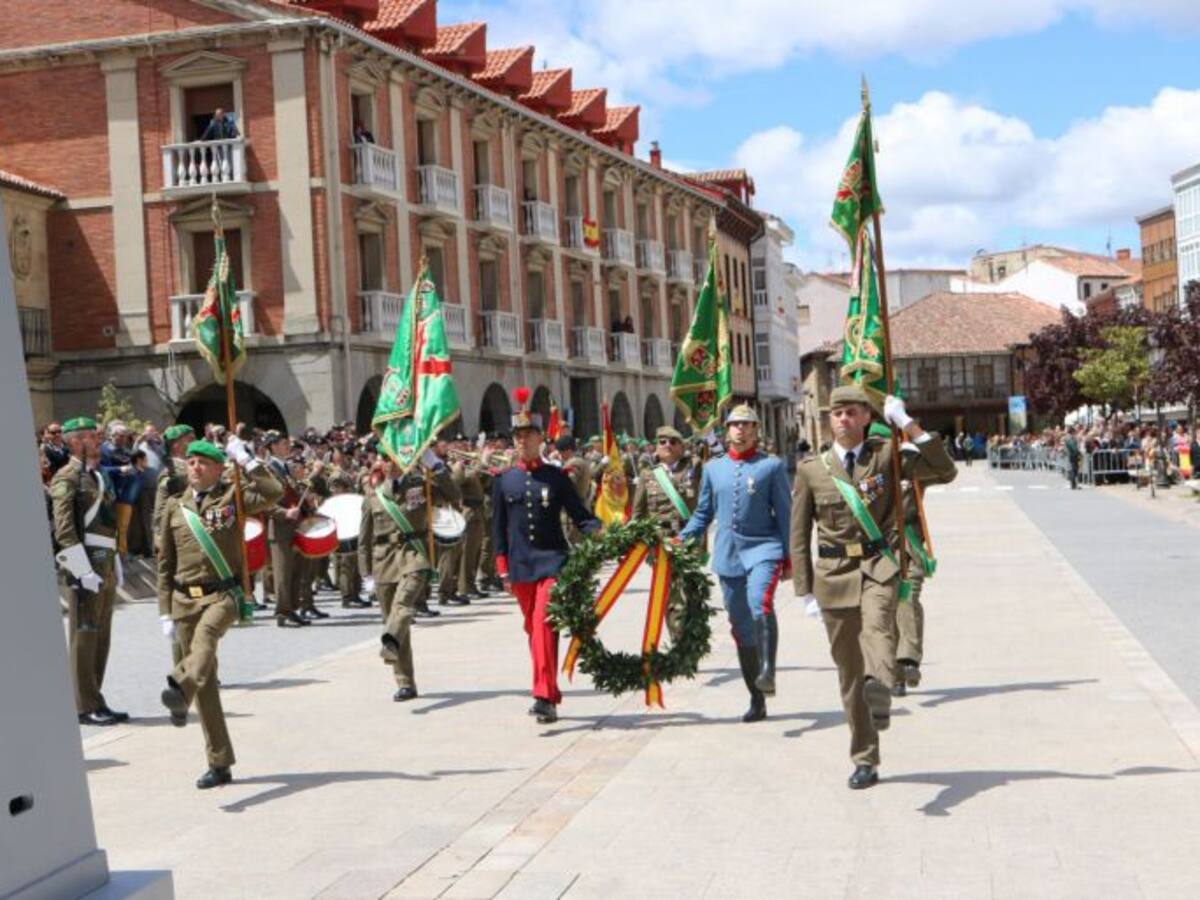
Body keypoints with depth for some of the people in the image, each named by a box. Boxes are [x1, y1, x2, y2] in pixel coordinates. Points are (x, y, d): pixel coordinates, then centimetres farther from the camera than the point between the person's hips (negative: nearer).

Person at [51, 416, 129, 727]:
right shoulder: (67, 478, -8)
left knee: (101, 637, 11)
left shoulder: (98, 476, 18)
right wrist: (84, 571, -21)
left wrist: (115, 566, 18)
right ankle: (86, 707, 0)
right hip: (83, 565, -9)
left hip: (105, 564, 9)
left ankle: (94, 703, 18)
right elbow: (64, 530, -16)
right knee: (84, 636, -4)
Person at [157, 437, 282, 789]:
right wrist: (166, 612, 7)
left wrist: (246, 460, -11)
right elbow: (165, 564, 13)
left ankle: (180, 688, -64)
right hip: (185, 599, 3)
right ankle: (220, 764, 7)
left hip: (222, 594, -3)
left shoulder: (232, 498, 3)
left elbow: (274, 493, -16)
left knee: (206, 634, -38)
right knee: (205, 683, 3)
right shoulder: (174, 507, 12)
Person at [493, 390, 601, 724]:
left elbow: (580, 515, 1)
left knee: (544, 623, -16)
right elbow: (499, 527, 10)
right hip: (521, 566, 3)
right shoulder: (504, 480, 8)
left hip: (552, 561, -3)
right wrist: (503, 569, 6)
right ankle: (548, 692, 23)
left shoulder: (557, 477, 2)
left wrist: (598, 532, -19)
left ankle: (545, 697, -19)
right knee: (533, 629, 10)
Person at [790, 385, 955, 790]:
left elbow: (946, 471, -4)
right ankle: (865, 761, 11)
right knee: (849, 671, 3)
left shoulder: (886, 455, 6)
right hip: (834, 572, 1)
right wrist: (805, 591, 2)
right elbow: (799, 537, 9)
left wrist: (909, 425, -8)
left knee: (876, 624, -34)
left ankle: (880, 692, -59)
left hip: (879, 564, -1)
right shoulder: (811, 470, 8)